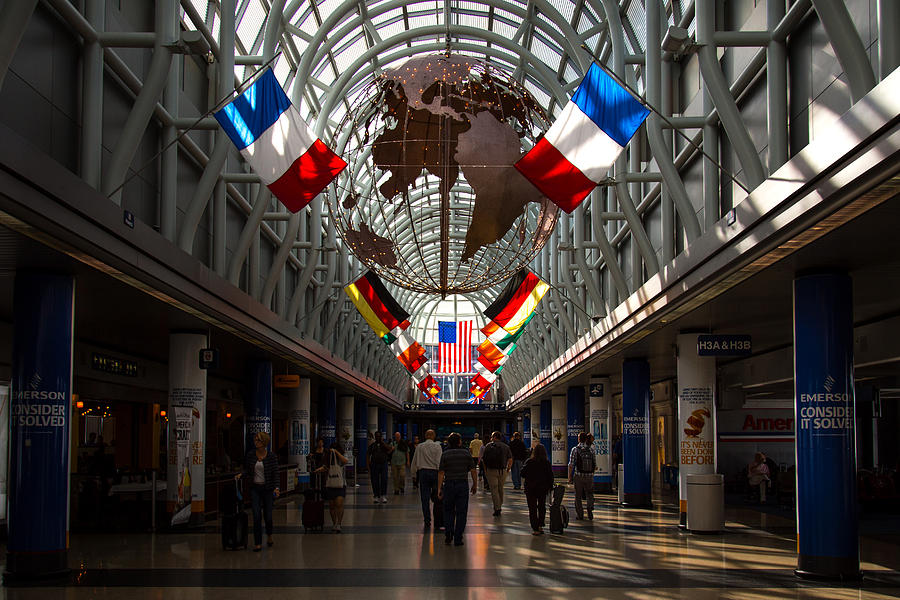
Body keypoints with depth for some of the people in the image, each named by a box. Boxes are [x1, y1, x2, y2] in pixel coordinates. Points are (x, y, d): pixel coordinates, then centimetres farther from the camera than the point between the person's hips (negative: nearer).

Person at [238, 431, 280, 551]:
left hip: (268, 488, -1)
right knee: (257, 516, -9)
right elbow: (247, 470, 10)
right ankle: (258, 543, -2)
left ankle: (269, 535, 37)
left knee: (267, 516, 5)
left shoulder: (271, 457, -6)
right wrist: (241, 474, -10)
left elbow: (275, 474, -5)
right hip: (255, 488, 1)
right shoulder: (250, 455, 1)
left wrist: (276, 488, -16)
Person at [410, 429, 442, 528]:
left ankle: (427, 521, 3)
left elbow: (414, 462, 10)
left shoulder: (419, 447, 5)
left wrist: (414, 475, 20)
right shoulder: (437, 446, -3)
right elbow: (439, 461, -8)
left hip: (422, 472, 2)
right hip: (435, 472, -2)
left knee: (425, 498, 4)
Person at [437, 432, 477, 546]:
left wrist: (439, 488, 0)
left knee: (448, 511, 15)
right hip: (462, 484, -1)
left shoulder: (445, 454, -1)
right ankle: (458, 539, 4)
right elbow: (473, 471, -1)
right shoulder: (466, 453, 0)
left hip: (449, 484, 1)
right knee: (461, 512, 5)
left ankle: (448, 536, 7)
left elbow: (441, 473, -3)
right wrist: (475, 485, 9)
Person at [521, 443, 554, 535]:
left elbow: (523, 474, -6)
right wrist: (550, 487, 9)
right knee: (542, 507, 19)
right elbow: (550, 476, -2)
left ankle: (535, 529, 0)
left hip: (530, 488, -2)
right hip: (543, 489, 2)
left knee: (532, 509, 4)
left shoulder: (529, 462, -11)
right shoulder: (547, 463, -6)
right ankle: (540, 526, 14)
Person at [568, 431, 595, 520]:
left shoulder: (575, 449, -6)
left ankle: (579, 514, 14)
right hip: (590, 476, 2)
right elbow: (595, 465, 4)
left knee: (578, 496, 11)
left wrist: (569, 477, -2)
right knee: (589, 494, 14)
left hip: (579, 476, -2)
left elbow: (571, 464, -10)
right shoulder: (591, 450, 2)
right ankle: (590, 509, -7)